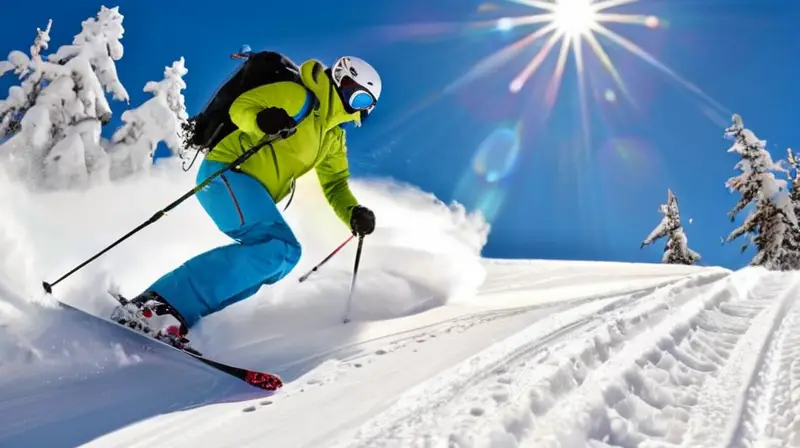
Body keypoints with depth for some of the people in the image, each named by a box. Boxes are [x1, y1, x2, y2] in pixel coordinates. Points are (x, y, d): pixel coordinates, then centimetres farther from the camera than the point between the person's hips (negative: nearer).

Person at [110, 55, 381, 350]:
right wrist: (261, 121, -32)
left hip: (254, 194, 10)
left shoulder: (334, 137, 21)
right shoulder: (298, 96, -4)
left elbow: (335, 184, 20)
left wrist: (354, 214, 1)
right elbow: (241, 106, -9)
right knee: (281, 249, -26)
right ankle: (161, 306, -34)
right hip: (226, 174, -10)